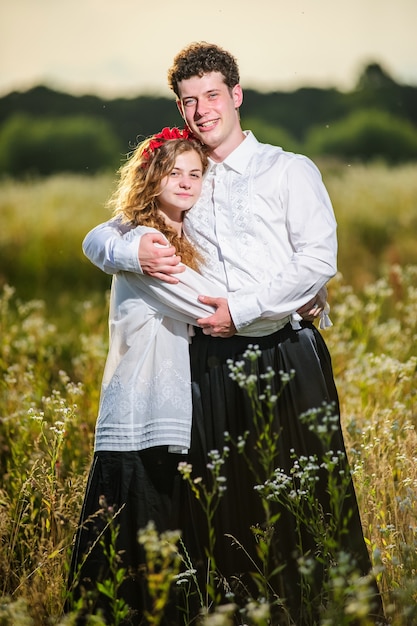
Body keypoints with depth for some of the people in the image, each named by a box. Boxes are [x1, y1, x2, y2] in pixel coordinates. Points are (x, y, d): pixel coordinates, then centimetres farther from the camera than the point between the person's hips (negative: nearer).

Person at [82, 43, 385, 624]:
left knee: (309, 500, -5)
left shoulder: (290, 170, 8)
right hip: (212, 363, 4)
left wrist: (242, 310, -10)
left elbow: (319, 260, -4)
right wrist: (136, 254, -2)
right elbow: (97, 239, 22)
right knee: (224, 509, 1)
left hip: (288, 357, -4)